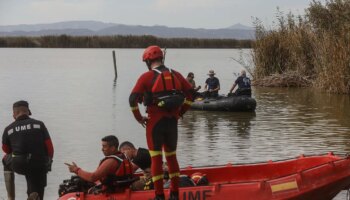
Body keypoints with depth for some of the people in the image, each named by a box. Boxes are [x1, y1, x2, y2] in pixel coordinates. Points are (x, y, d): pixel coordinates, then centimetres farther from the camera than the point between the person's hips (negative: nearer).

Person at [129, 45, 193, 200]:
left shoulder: (147, 77, -6)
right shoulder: (175, 75, 9)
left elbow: (133, 98, -12)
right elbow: (190, 93, 10)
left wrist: (139, 117, 0)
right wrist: (180, 113, 14)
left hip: (154, 122, -4)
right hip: (172, 121, 4)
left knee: (156, 158, 2)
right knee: (171, 156, 16)